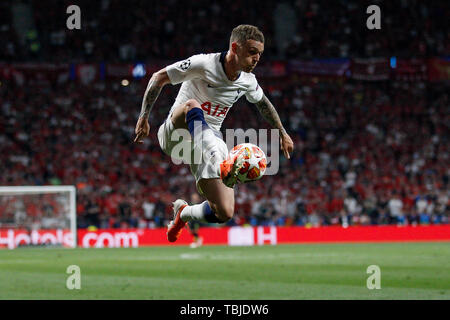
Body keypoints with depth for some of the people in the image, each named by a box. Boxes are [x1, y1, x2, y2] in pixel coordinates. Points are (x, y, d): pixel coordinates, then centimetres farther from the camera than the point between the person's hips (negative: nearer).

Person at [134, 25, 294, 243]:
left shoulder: (248, 81, 1)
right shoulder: (203, 64, -17)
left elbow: (263, 103, 23)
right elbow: (158, 77, -10)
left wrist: (282, 133, 29)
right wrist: (144, 117, -15)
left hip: (210, 140, 5)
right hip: (176, 133, -5)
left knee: (224, 214, -10)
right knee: (191, 105, -40)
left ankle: (183, 213, 22)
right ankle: (221, 165, -57)